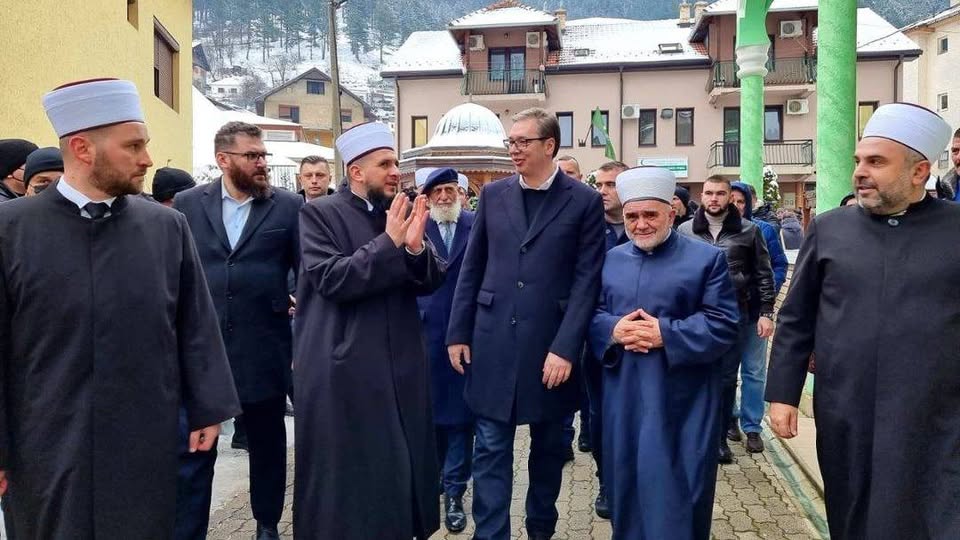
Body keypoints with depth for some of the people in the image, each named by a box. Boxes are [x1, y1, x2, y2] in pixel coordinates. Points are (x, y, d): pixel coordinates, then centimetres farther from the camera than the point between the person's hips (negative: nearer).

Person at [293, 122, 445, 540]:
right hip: (343, 370, -4)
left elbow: (430, 282, 3)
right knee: (344, 471, 7)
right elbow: (332, 279, -17)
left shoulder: (404, 213, 7)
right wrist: (388, 242, -19)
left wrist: (415, 246, -16)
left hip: (400, 364, 5)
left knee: (400, 465, 14)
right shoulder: (320, 214, -6)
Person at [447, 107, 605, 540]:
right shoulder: (493, 194, 6)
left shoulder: (584, 200, -3)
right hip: (493, 340, 2)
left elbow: (586, 279, -7)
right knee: (491, 449, 4)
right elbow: (472, 268, 9)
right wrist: (458, 333, 4)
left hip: (550, 344, -1)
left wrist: (565, 347, -14)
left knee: (548, 447, 15)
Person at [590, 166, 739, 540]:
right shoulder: (611, 260, 11)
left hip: (681, 401, -4)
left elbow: (724, 324, -9)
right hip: (623, 398, 4)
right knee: (627, 483, 14)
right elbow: (591, 314, 10)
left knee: (677, 489, 4)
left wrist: (665, 334, -18)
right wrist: (612, 329, -12)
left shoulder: (707, 259, -2)